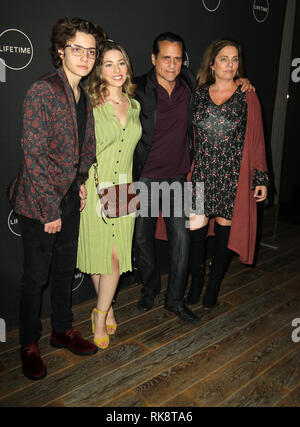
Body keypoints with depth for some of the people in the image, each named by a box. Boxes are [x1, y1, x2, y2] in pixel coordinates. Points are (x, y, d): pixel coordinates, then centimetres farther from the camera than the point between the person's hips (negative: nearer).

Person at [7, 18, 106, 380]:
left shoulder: (83, 95, 8)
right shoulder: (42, 91, -16)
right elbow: (34, 154, -20)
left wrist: (80, 183, 9)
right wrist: (49, 209, -19)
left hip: (70, 200, 7)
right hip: (39, 202, -7)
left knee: (65, 269, 18)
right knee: (36, 276, 7)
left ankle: (62, 330, 38)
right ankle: (29, 344, 28)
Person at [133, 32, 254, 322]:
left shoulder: (189, 84, 3)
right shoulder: (139, 89, -9)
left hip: (176, 176, 2)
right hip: (144, 176, -2)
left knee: (181, 237, 1)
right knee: (142, 236, 9)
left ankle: (175, 299, 18)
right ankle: (149, 288, 34)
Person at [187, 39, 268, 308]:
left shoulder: (247, 96, 3)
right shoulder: (199, 94, 9)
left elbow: (256, 139, 2)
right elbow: (191, 136, 12)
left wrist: (261, 178, -3)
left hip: (234, 174, -1)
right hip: (201, 173, 2)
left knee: (225, 229, 5)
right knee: (196, 228, -1)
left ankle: (213, 287, 24)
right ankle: (196, 283, 22)